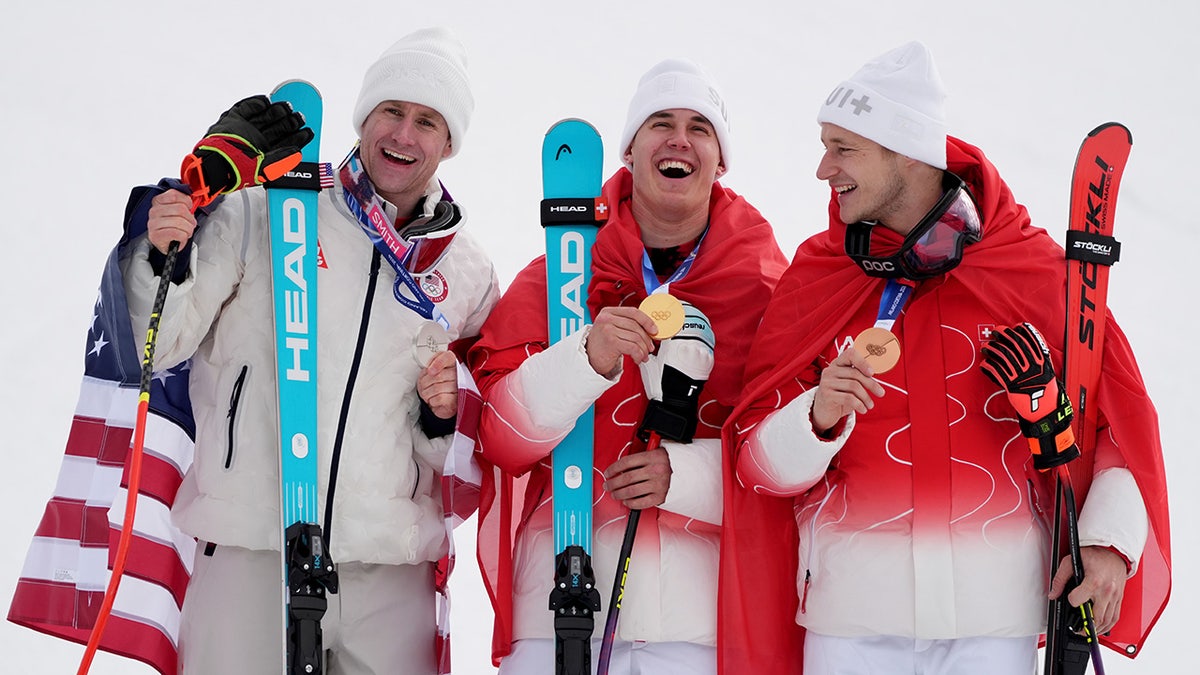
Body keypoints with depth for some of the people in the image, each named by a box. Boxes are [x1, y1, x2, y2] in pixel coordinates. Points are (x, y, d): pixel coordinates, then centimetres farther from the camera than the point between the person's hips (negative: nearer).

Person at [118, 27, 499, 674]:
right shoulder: (261, 216, 3)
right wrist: (166, 260, -14)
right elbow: (153, 348, 3)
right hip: (250, 550, -2)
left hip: (390, 571, 2)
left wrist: (444, 417, -3)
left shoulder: (468, 270, 12)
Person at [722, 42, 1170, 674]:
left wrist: (1108, 540, -4)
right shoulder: (813, 281, 4)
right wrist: (818, 419, -18)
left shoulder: (1034, 271, 1)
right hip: (853, 612, 1)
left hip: (994, 613, -1)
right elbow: (763, 465, 3)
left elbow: (1121, 409, 8)